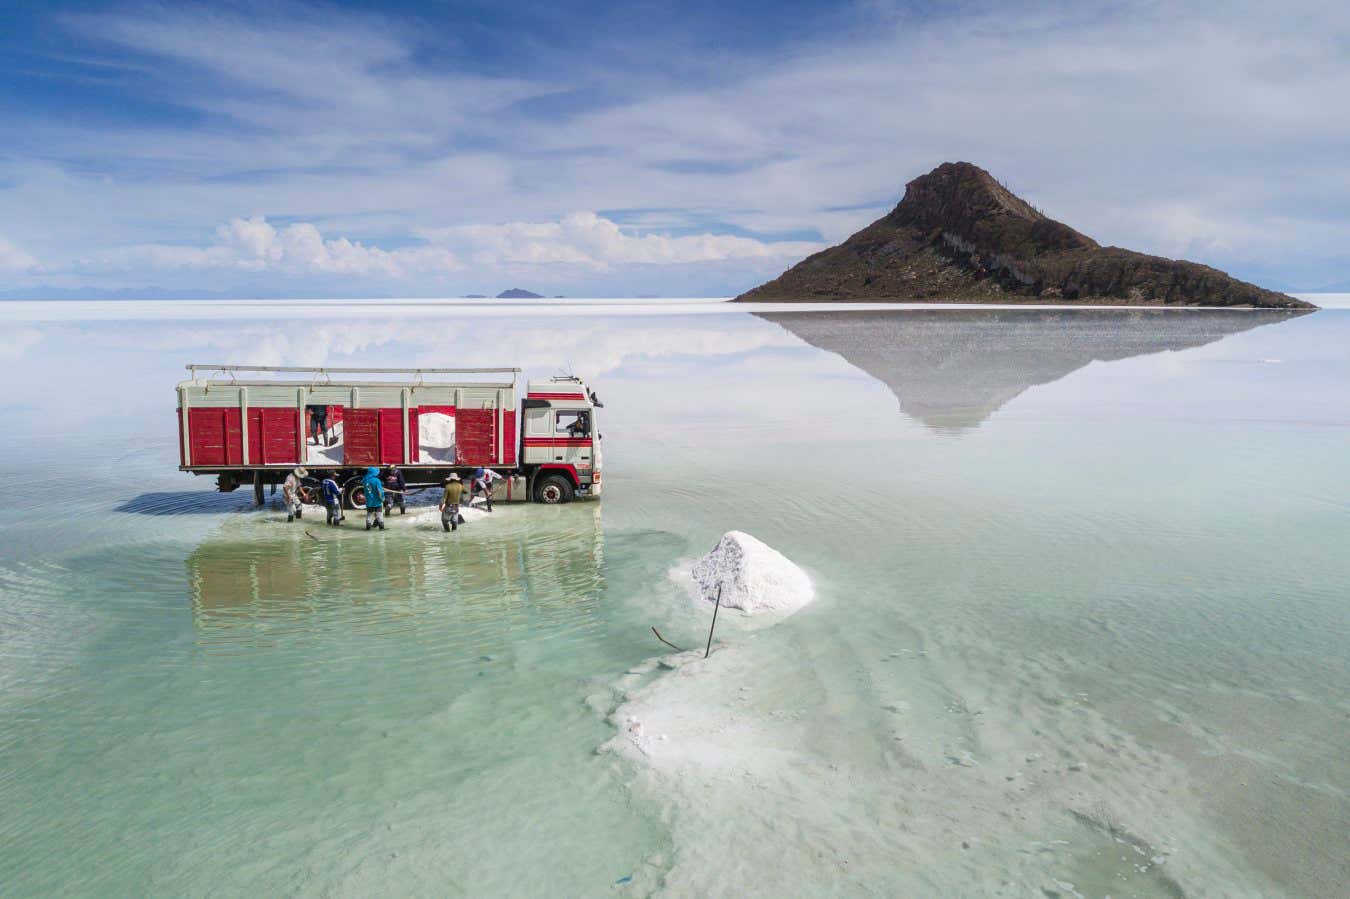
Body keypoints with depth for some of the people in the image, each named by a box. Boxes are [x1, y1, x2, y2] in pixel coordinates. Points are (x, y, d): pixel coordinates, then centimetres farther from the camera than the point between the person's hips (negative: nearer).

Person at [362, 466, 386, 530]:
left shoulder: (365, 480, -2)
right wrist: (382, 498, -6)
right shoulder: (376, 480, -18)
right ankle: (381, 526, 8)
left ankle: (368, 526, 17)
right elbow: (380, 491, -18)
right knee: (379, 514, 7)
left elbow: (364, 488, 11)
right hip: (377, 501, -4)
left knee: (369, 514, 16)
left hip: (369, 501, 4)